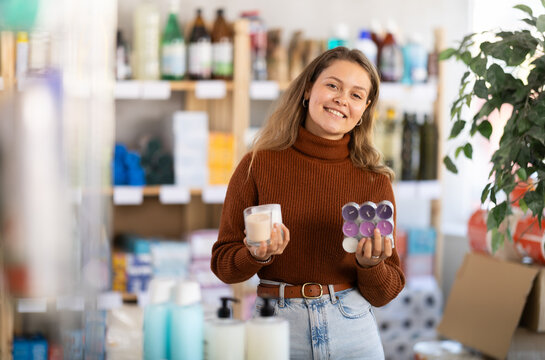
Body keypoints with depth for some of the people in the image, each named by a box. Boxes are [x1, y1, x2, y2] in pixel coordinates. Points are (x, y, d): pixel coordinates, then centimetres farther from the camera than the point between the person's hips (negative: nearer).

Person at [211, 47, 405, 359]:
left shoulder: (374, 181, -1)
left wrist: (370, 265, -17)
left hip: (352, 331, 1)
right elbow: (223, 264, 0)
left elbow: (384, 295, 2)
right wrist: (257, 255, -19)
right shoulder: (258, 166, -5)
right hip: (275, 322, -1)